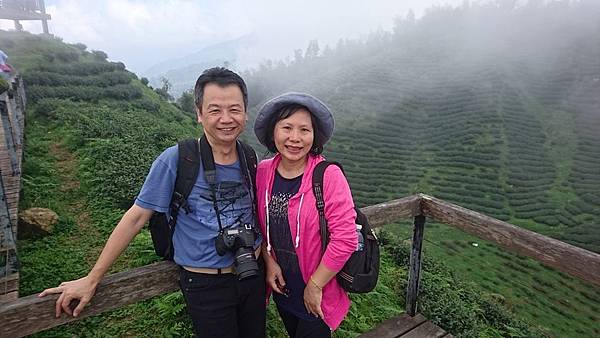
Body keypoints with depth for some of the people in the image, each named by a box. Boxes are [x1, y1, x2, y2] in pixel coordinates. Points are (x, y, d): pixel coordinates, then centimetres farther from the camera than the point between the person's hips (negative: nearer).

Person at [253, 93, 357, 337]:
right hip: (282, 288, 5)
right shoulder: (263, 171, -8)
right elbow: (260, 223, 4)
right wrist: (269, 261, -6)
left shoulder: (329, 176, -23)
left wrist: (315, 286, -16)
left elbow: (345, 239, -24)